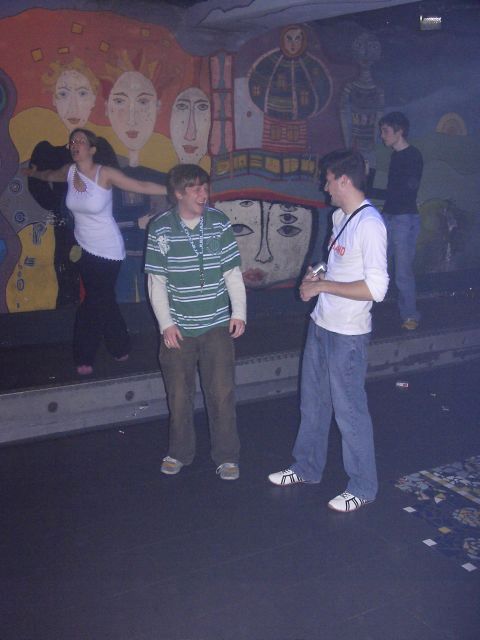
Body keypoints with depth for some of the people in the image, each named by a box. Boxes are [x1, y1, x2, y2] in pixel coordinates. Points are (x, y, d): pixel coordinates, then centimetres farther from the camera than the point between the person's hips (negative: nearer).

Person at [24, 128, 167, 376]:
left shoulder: (105, 174, -17)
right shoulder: (69, 171, 0)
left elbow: (141, 186, -19)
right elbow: (50, 175, 23)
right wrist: (35, 173, 41)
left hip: (107, 250, -5)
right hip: (84, 248, 5)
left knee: (93, 303, 4)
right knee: (104, 300, 13)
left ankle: (84, 357, 23)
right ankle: (120, 348, 27)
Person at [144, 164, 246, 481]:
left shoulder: (219, 222, -2)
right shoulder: (161, 228, -5)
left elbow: (232, 271, 1)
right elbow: (157, 280, -3)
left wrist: (239, 312, -4)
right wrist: (166, 323, -8)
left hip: (217, 324, 0)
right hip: (178, 327, 0)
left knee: (222, 393, 3)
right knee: (179, 394, 11)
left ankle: (227, 456, 20)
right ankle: (180, 452, 30)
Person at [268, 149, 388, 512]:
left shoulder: (370, 224, -20)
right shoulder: (340, 216, 9)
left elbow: (376, 288, -26)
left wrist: (322, 286, -20)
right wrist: (318, 275, 3)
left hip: (347, 335, -9)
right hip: (321, 325, 9)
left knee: (349, 410, 5)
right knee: (313, 402, 20)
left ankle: (362, 487, 24)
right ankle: (307, 468, 39)